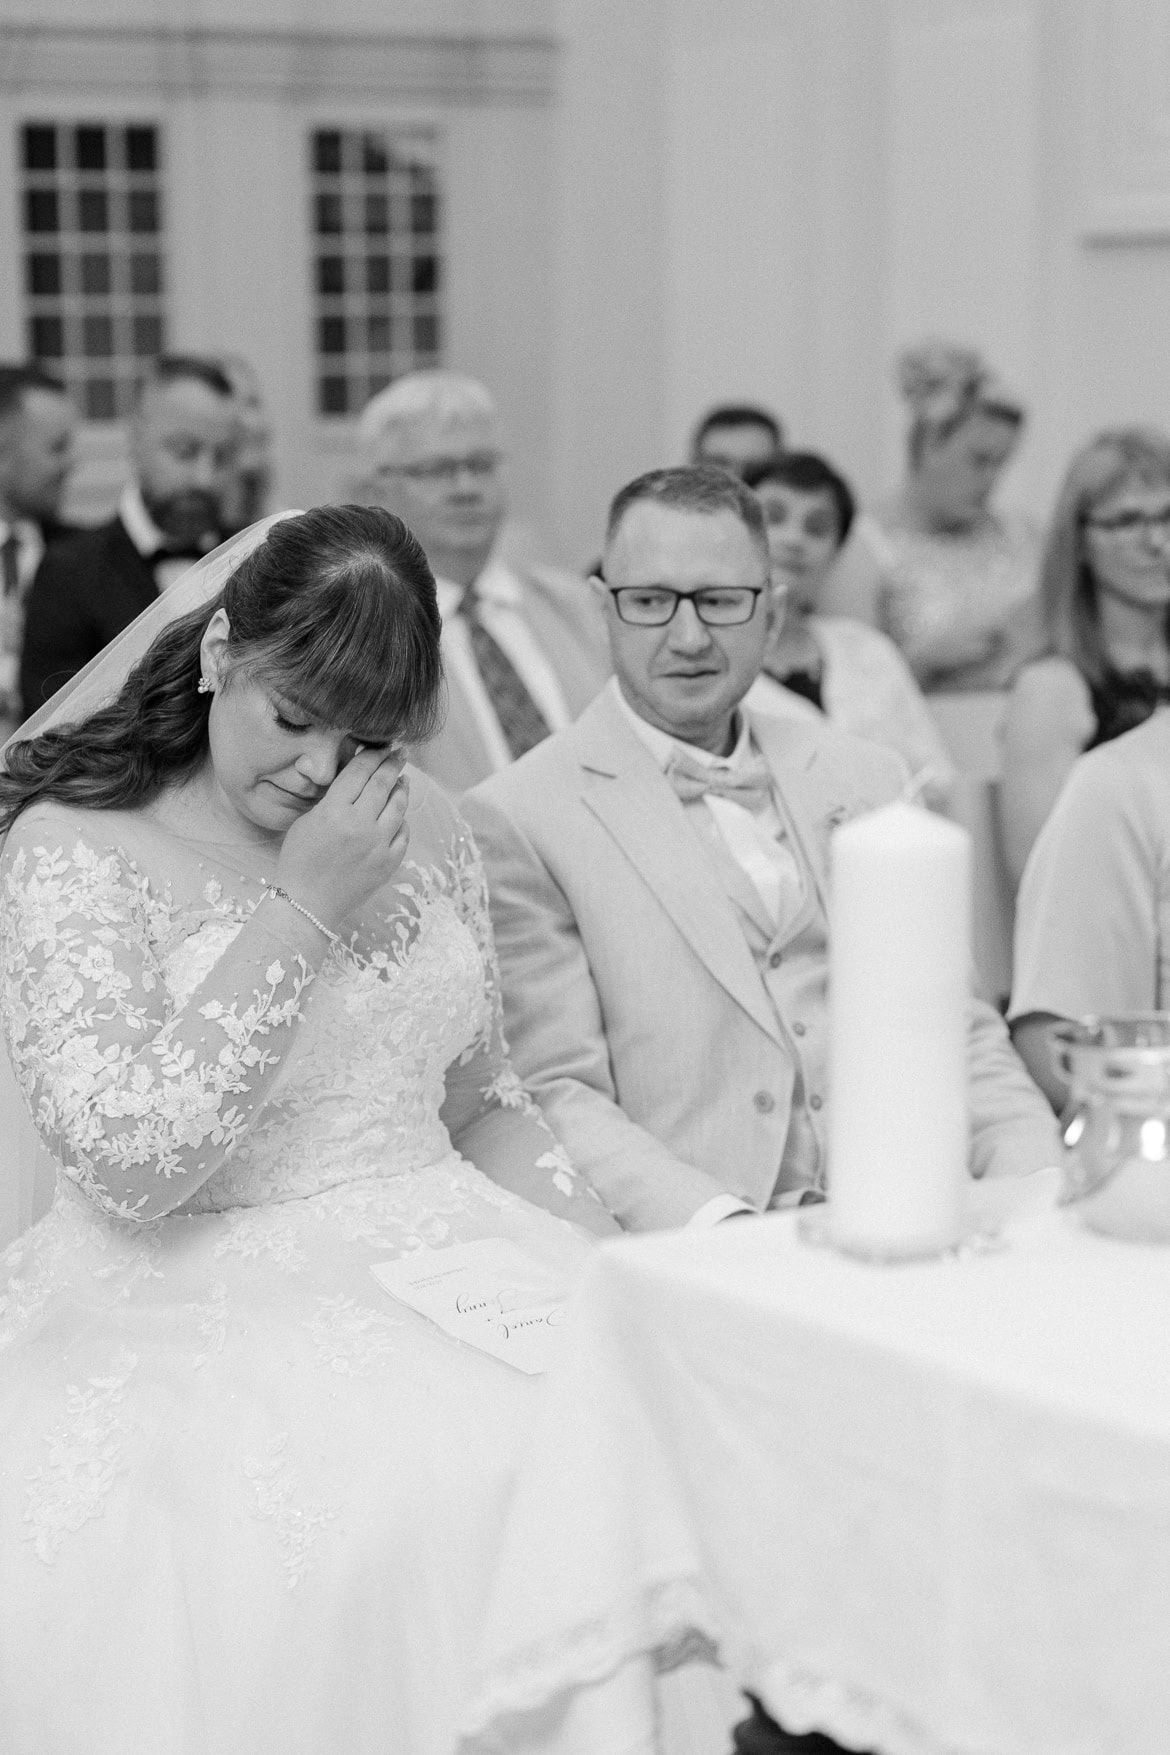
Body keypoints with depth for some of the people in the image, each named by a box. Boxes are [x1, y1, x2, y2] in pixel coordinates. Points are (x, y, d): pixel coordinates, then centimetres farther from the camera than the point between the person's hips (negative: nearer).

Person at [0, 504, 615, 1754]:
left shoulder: (425, 829, 12)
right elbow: (128, 1158, -17)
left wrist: (601, 1250, 2)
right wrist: (302, 910, -15)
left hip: (442, 1265, 5)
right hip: (192, 1309, -5)